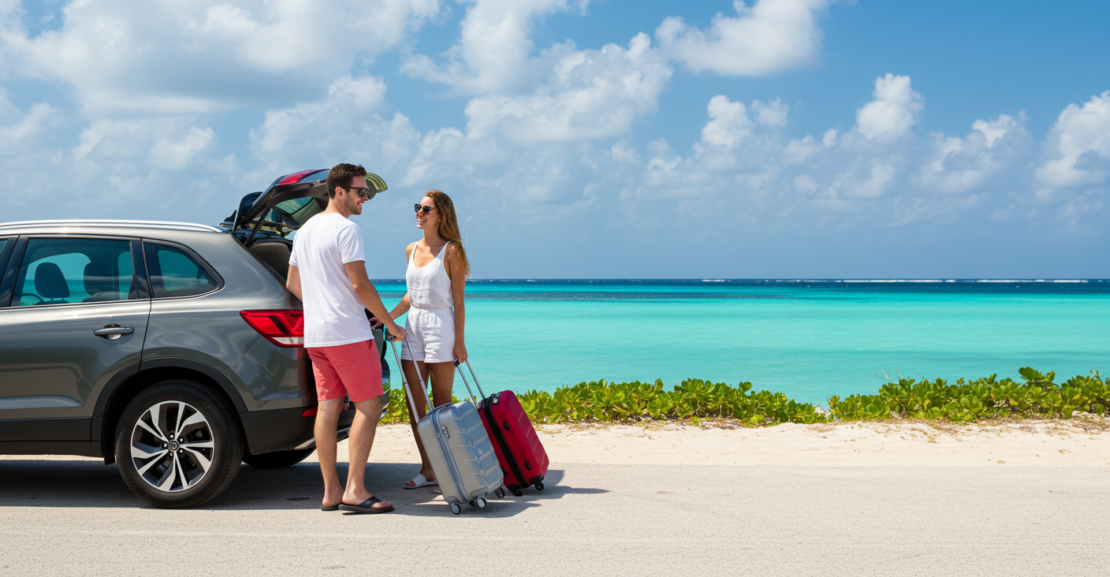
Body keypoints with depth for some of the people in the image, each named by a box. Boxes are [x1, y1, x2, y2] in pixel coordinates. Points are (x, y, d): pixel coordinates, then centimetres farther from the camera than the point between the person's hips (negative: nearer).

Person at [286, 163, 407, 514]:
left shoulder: (304, 231, 17)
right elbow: (360, 285, -16)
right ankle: (355, 491, -7)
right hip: (348, 333, -9)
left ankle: (331, 492, 10)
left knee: (327, 408, 8)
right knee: (368, 406, -4)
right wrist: (390, 323, -7)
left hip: (315, 334, 9)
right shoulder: (346, 228, -12)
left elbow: (293, 284, 22)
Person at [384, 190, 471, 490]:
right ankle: (427, 469, 12)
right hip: (412, 325, 7)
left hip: (440, 324, -6)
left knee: (442, 403, -1)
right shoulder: (412, 250, 13)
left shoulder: (451, 251, -6)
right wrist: (387, 316, 6)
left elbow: (458, 300, -7)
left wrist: (460, 341, -10)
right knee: (414, 402, 5)